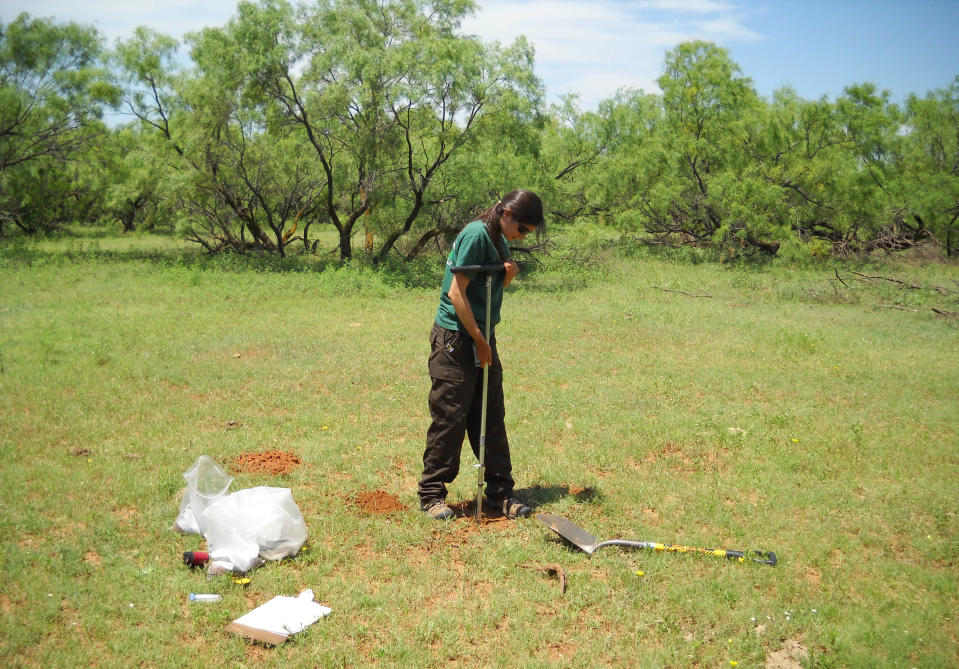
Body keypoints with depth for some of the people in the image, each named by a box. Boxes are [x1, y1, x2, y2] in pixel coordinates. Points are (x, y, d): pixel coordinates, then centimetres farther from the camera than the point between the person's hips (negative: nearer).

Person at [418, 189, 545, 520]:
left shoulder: (501, 241, 13)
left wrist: (507, 276, -1)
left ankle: (500, 491, 18)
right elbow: (457, 293, -18)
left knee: (492, 417, 10)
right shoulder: (477, 235, -14)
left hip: (482, 338, 9)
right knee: (449, 418, -3)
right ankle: (431, 494, 9)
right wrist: (479, 340, -14)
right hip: (456, 339, -9)